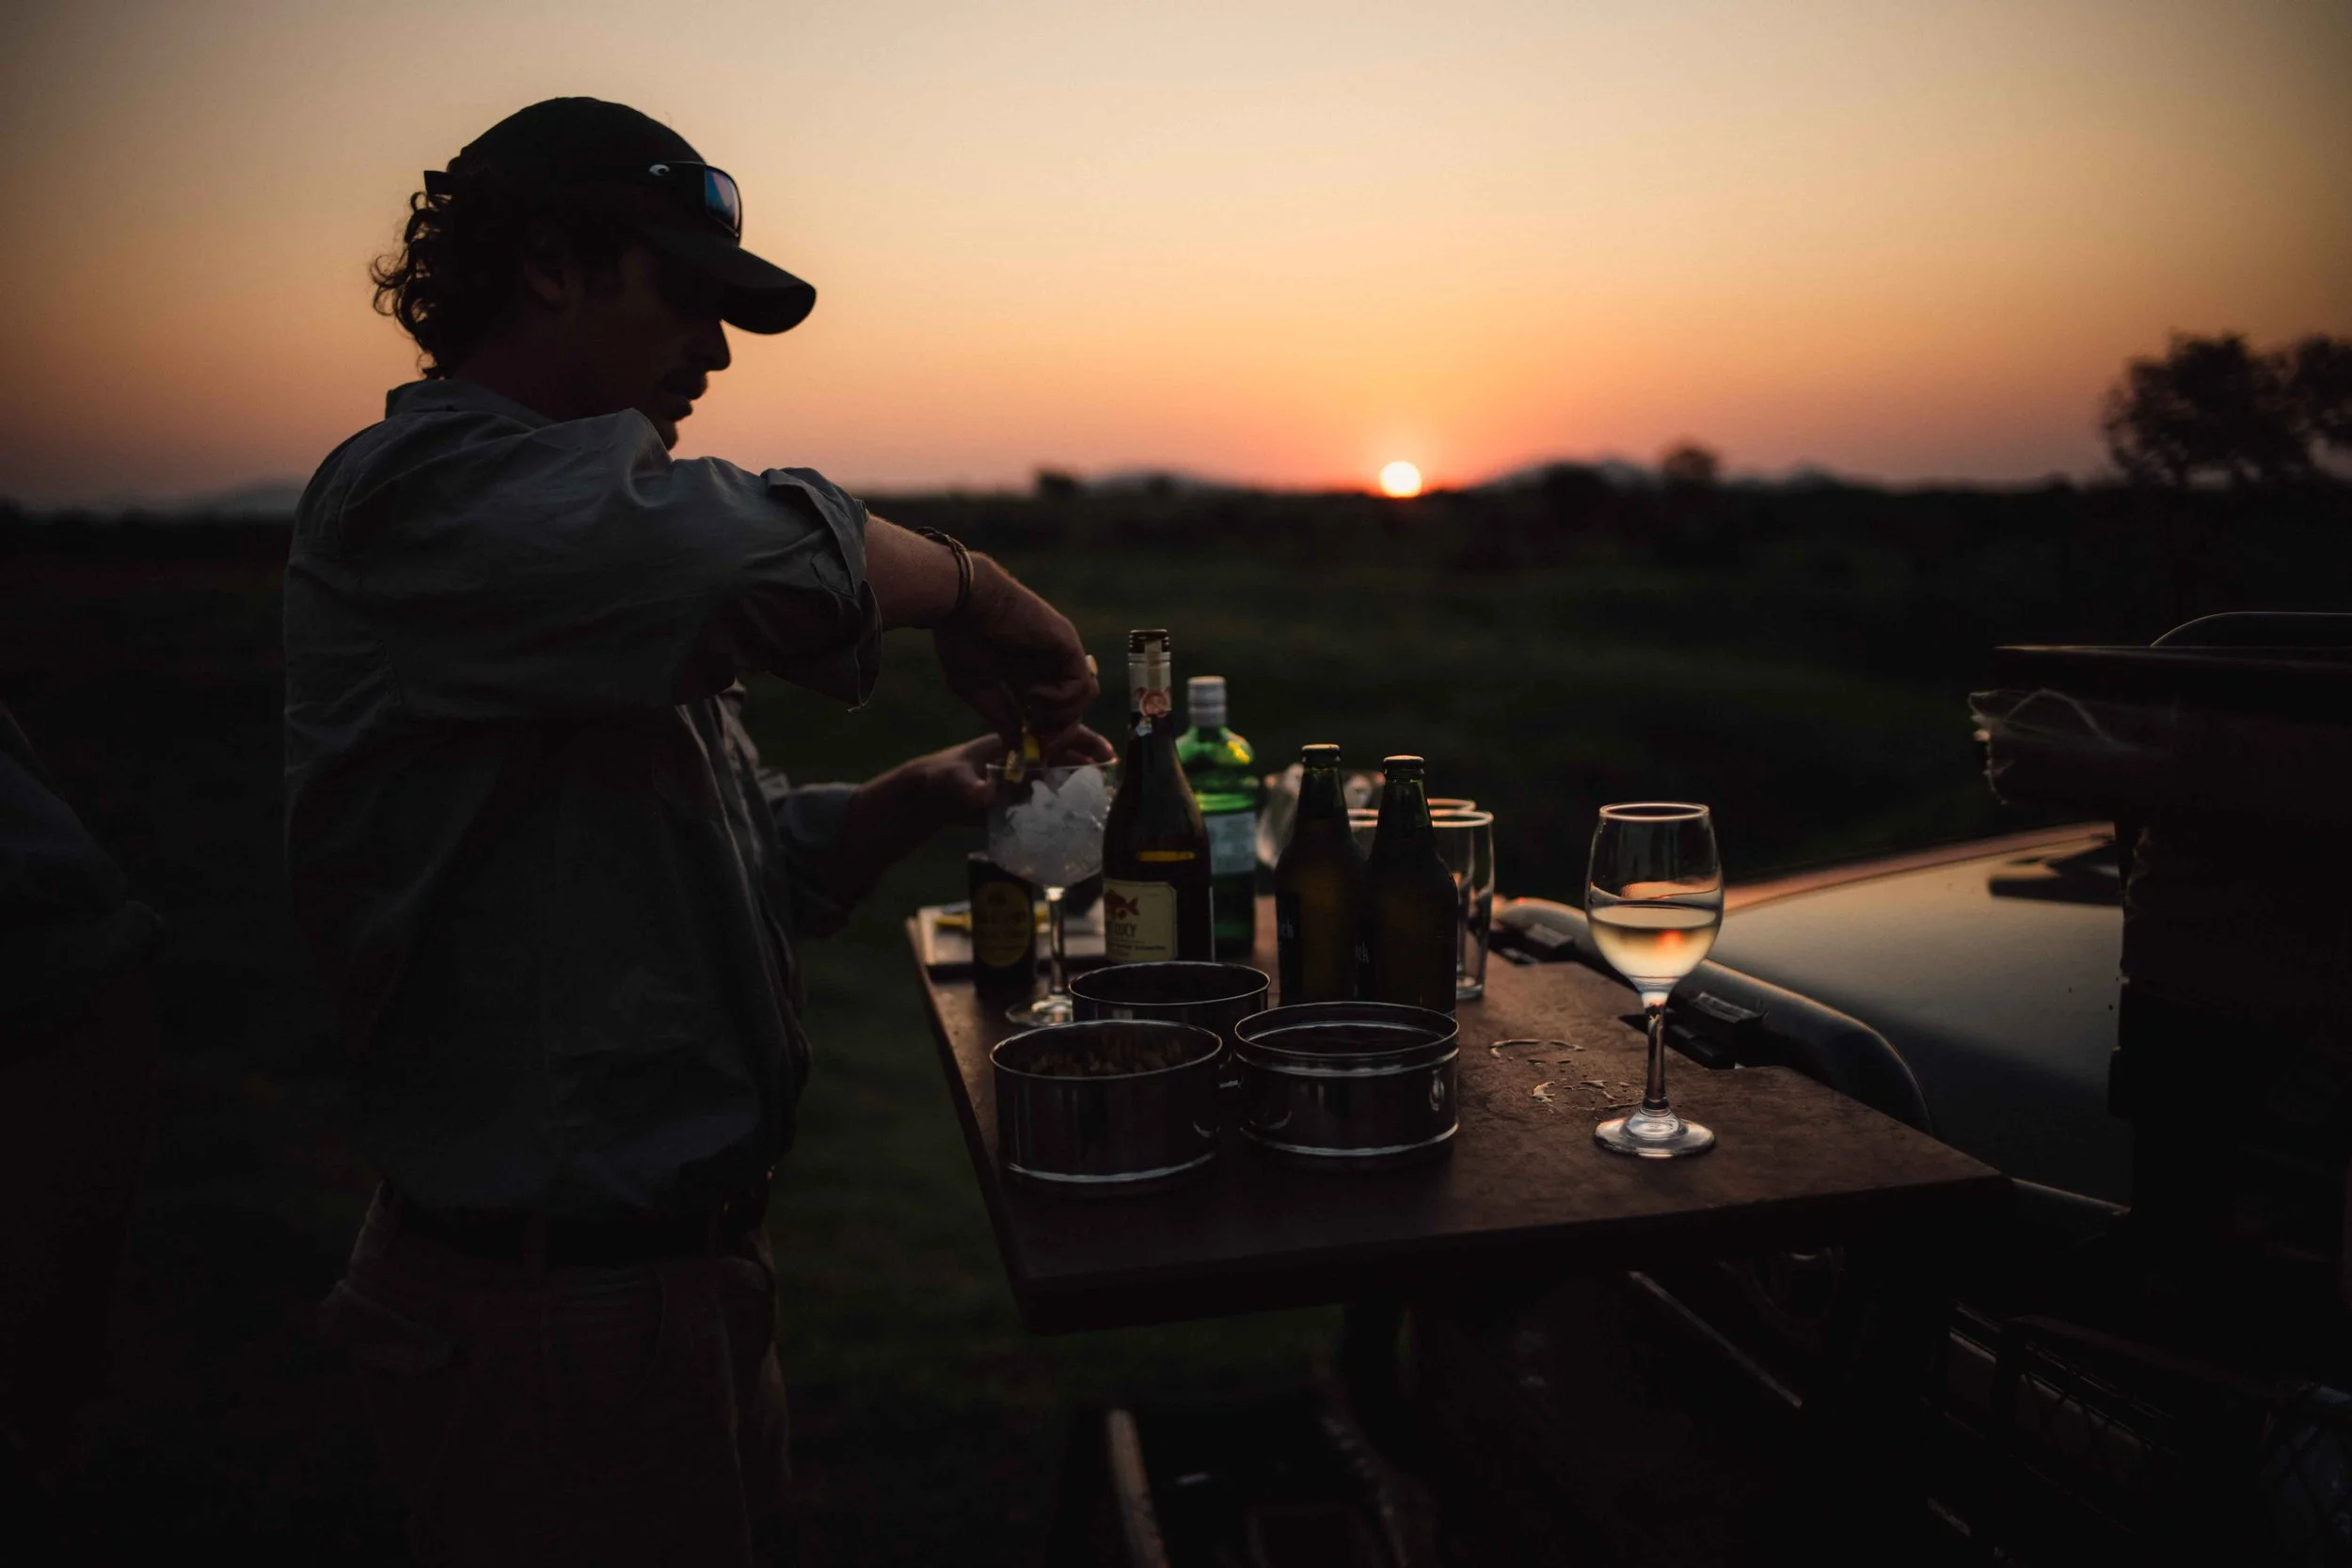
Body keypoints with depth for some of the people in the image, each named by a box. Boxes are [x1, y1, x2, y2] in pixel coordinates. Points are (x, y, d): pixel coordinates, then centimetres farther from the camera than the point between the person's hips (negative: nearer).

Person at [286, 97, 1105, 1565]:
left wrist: (927, 792, -3)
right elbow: (774, 557, -35)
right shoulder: (420, 497, -18)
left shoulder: (589, 560, 15)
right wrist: (974, 591, -16)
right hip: (557, 1312, -9)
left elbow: (757, 862, 14)